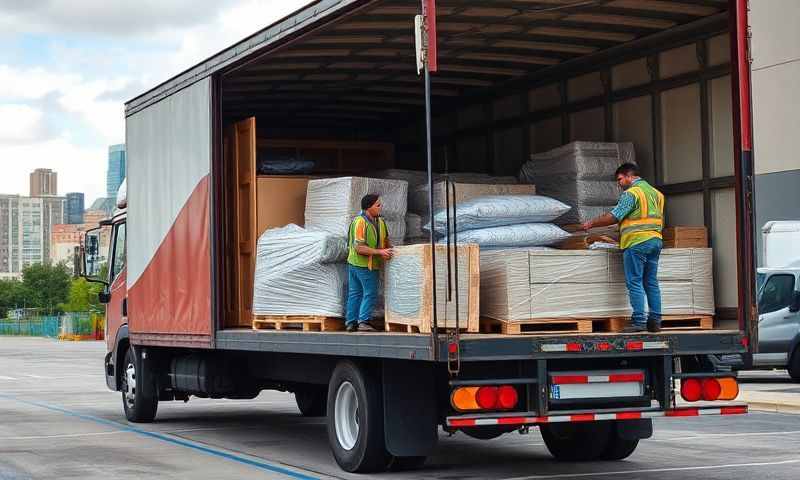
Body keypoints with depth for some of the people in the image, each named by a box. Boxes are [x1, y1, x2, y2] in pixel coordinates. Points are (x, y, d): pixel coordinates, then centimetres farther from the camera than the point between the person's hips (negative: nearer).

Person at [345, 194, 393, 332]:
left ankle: (351, 322, 18)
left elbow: (385, 239, 22)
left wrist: (390, 250, 5)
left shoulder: (380, 221, 7)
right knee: (370, 293, -6)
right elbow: (359, 248, -25)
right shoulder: (360, 222, -21)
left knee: (355, 293, 12)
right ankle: (363, 322, -4)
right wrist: (380, 252, -25)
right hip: (364, 265, -9)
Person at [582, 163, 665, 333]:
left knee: (634, 283, -6)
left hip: (637, 242, -8)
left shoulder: (631, 193, -9)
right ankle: (655, 321, 8)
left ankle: (638, 321, -10)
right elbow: (660, 220, 19)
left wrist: (591, 223, -3)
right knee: (652, 283, 9)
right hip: (655, 241, 8)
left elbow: (614, 217, -13)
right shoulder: (655, 192, 18)